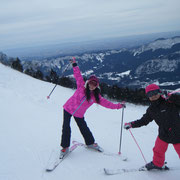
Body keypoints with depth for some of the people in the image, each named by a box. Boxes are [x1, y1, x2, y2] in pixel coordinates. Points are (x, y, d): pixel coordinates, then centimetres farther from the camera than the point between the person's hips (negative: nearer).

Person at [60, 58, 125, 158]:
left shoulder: (96, 96, -4)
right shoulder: (81, 86, -10)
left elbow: (105, 103, -3)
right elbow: (78, 75, -9)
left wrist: (118, 106, -8)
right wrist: (74, 65, -14)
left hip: (79, 114, 2)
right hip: (69, 108, -2)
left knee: (84, 128, 10)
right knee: (66, 128, -5)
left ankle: (90, 143, 36)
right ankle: (65, 147, 12)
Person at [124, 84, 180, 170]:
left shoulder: (170, 102, -15)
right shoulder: (151, 110, 2)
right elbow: (143, 121, 10)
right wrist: (131, 124, 2)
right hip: (163, 134, 5)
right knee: (158, 151, 20)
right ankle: (157, 164, 48)